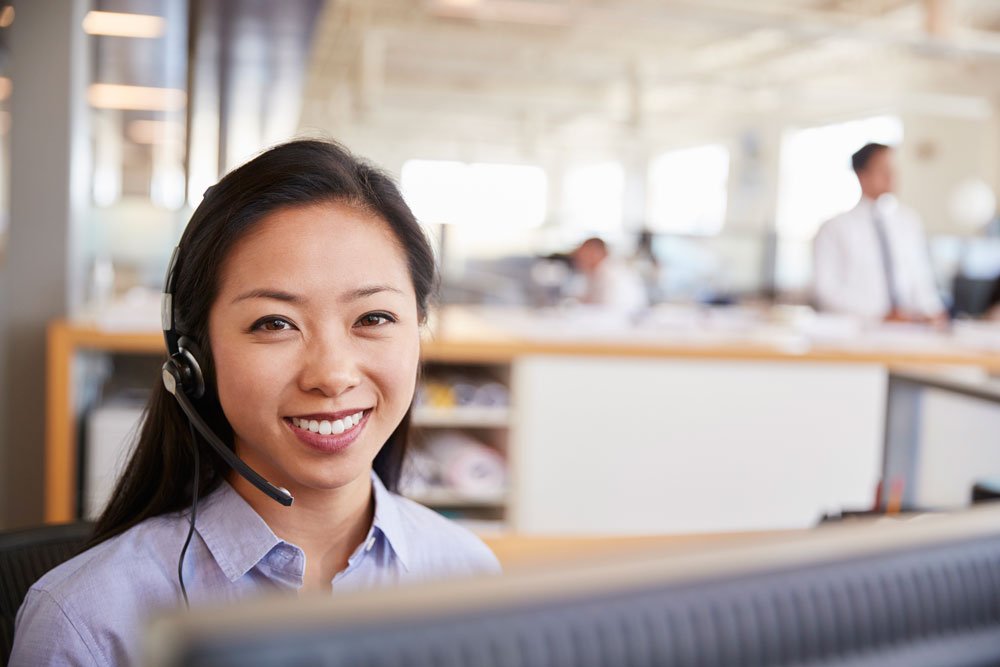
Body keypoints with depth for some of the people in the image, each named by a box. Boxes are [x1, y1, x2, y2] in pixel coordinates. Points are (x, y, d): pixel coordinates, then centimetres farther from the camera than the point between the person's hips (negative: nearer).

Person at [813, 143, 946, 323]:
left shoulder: (910, 221, 14)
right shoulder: (835, 227, 0)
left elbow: (921, 279, 15)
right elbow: (828, 290, -5)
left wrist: (931, 312, -4)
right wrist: (881, 315, -12)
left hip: (911, 327, 4)